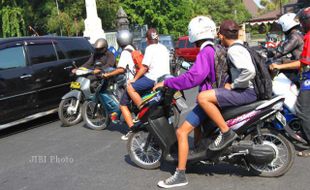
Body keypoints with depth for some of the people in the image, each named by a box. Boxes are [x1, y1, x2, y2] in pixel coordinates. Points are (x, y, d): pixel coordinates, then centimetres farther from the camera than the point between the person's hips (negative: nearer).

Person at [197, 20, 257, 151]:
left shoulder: (233, 50, -15)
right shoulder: (240, 47, 16)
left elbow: (249, 71, -30)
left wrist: (232, 85, -17)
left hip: (247, 92, -11)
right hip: (248, 90, 11)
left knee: (202, 97, -23)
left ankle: (226, 132, -17)